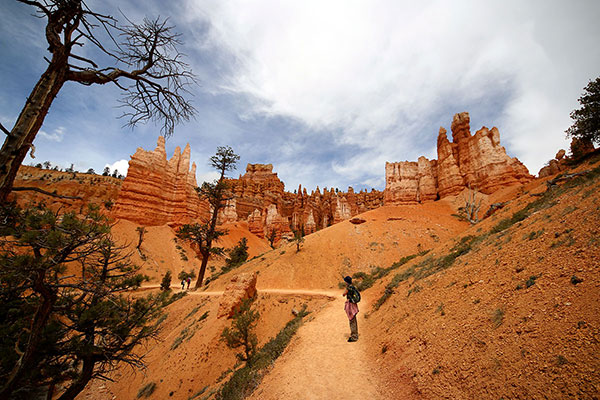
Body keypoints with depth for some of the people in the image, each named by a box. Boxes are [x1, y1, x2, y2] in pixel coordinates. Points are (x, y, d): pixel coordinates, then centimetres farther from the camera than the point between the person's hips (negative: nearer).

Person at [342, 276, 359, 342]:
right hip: (354, 304, 9)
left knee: (352, 321, -1)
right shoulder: (353, 287, 9)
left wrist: (346, 287, -1)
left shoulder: (349, 287, -18)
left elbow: (343, 294, -9)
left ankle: (354, 337, 6)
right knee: (354, 321, 18)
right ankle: (355, 335, 28)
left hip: (350, 305, -9)